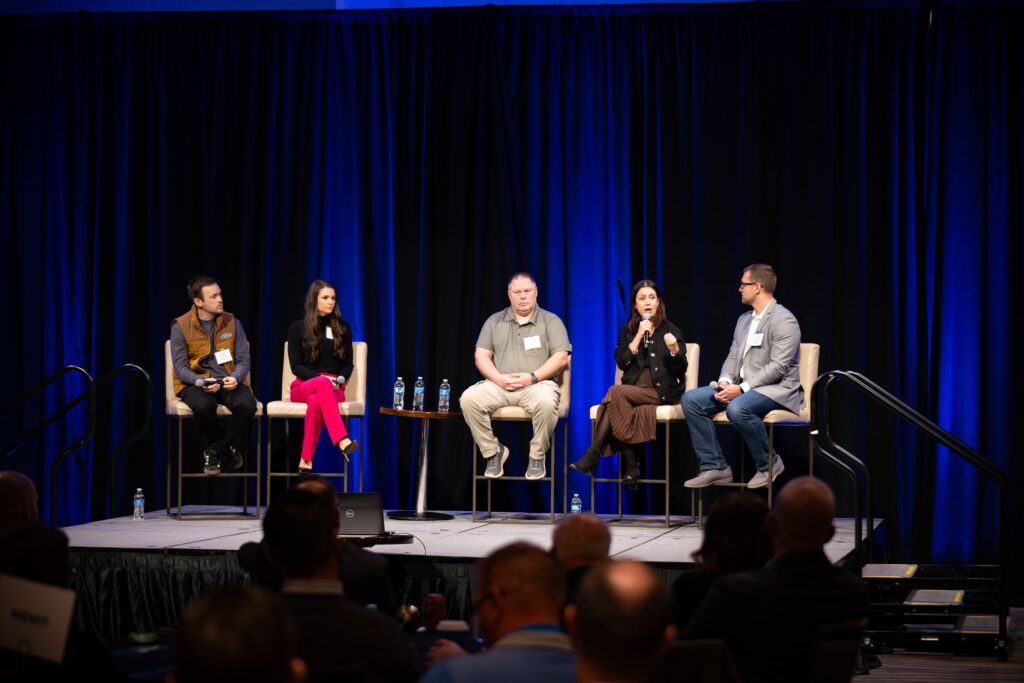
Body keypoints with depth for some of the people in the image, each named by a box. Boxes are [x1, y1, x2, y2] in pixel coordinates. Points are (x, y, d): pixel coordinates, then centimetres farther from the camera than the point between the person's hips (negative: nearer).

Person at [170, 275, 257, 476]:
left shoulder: (232, 323, 5)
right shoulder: (181, 327, -4)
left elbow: (244, 360, 4)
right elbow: (180, 368, -6)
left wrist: (235, 378, -18)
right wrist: (201, 382, -25)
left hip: (228, 382, 2)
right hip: (195, 382, -2)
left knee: (247, 404, -31)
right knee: (203, 405, -38)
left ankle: (214, 451, -8)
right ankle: (226, 448, -6)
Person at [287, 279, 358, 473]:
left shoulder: (343, 328, 13)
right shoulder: (298, 328, 6)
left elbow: (348, 364, 12)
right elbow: (296, 366, 0)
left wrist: (340, 379, -11)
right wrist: (321, 378, -16)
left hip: (333, 389, 1)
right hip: (303, 386, -1)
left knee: (316, 401, -39)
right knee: (322, 384, -40)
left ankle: (306, 460, -44)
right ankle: (342, 441, -57)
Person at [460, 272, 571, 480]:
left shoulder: (551, 321, 9)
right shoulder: (494, 321, 17)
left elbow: (561, 357, -1)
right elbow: (482, 356, 10)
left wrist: (533, 377, -14)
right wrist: (499, 378, -9)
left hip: (537, 384, -3)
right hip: (499, 385, 3)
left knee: (546, 401, -39)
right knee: (469, 398, -26)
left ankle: (537, 456, -16)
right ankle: (493, 452, -8)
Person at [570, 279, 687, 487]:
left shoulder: (672, 331, 10)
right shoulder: (627, 331, 17)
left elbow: (680, 370, 2)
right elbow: (622, 362, 1)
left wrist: (674, 350, -18)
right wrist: (639, 336, -7)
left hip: (661, 392, -3)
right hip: (633, 391, 3)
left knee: (616, 392, -29)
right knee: (618, 401, -34)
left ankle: (593, 456, -27)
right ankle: (630, 466, -32)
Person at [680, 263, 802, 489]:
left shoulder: (784, 320, -12)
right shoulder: (744, 320, 16)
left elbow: (778, 367, -20)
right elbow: (733, 358, 15)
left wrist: (742, 388, -23)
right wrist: (725, 382, -7)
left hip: (776, 390, -9)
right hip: (741, 388, 9)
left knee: (737, 408, -38)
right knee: (691, 399, -6)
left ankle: (768, 464, -14)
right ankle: (714, 467, -7)